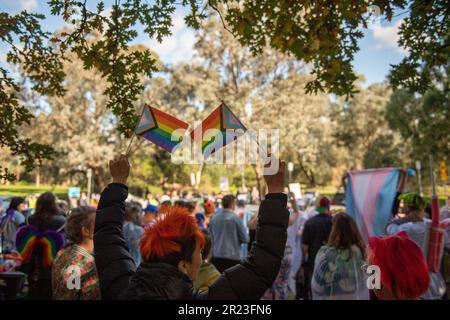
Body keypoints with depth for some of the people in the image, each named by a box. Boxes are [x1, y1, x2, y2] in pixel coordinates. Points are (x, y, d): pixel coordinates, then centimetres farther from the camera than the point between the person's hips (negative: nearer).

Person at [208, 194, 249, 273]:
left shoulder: (214, 218, 3)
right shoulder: (236, 218, -9)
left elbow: (210, 238, 13)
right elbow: (245, 239, -6)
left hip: (215, 257, 4)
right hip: (232, 257, -4)